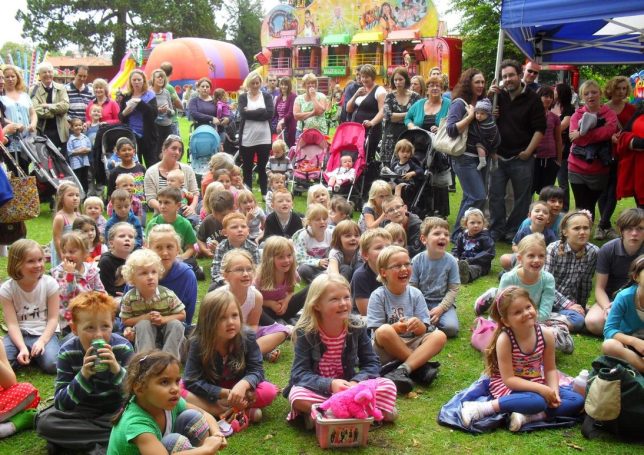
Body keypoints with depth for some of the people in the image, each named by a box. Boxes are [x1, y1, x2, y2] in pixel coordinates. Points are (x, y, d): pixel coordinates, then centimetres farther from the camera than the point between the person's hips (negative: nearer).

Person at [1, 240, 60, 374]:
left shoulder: (50, 283, -8)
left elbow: (53, 318, -6)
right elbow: (12, 323, -11)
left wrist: (42, 341, -21)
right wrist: (22, 347, -26)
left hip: (44, 333, 0)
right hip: (19, 334, 1)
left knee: (52, 364, -29)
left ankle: (35, 354, 5)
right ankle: (27, 354, 2)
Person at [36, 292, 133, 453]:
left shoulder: (123, 348, -17)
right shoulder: (67, 352, -15)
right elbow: (61, 404, -20)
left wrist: (117, 370, -38)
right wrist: (83, 375, -37)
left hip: (116, 409, -1)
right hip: (82, 409, 1)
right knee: (45, 422, -24)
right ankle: (105, 441, -21)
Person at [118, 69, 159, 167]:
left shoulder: (149, 95, 1)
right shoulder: (126, 97, 9)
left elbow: (154, 113, -13)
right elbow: (120, 117, 11)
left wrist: (140, 102, -21)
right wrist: (125, 112, -11)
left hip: (148, 136, -3)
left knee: (152, 165, -2)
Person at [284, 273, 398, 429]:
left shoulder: (357, 327, -8)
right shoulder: (305, 332, -16)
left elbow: (372, 363, -4)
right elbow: (300, 373, -19)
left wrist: (356, 382, -25)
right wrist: (330, 384, -35)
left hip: (348, 386, 3)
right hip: (318, 389, -3)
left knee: (388, 387, -18)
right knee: (297, 396, -36)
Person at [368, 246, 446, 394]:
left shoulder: (415, 294, 1)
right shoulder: (378, 296, -9)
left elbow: (423, 331, -1)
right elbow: (378, 333, -12)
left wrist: (419, 326, -25)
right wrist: (395, 328, -32)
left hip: (412, 345, 3)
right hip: (386, 351, -3)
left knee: (439, 336, -21)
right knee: (385, 331, -35)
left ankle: (402, 371, -31)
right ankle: (420, 367, -19)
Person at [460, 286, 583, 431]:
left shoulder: (546, 335, -11)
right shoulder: (504, 339, -23)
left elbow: (550, 369, 1)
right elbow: (509, 379, -21)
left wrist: (553, 391, -17)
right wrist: (541, 389, -27)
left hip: (536, 385, 6)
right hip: (508, 386, -6)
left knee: (577, 400, -10)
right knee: (537, 401, -36)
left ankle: (528, 416, -24)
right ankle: (482, 408, -29)